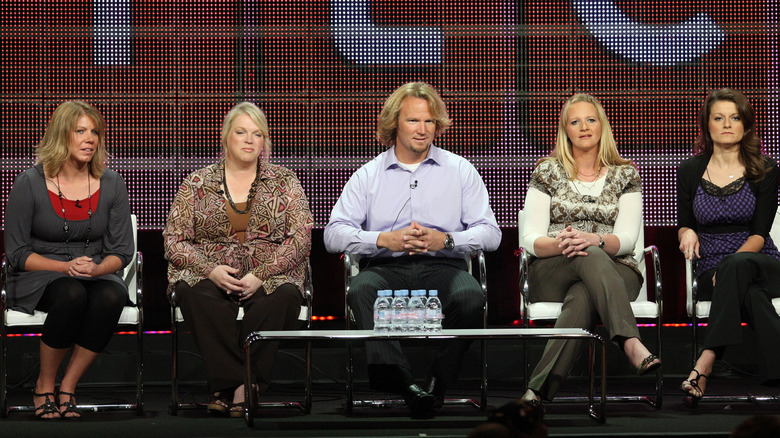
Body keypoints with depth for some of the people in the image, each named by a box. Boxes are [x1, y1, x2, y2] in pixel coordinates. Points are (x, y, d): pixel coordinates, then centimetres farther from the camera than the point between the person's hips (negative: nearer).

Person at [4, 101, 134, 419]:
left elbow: (122, 251, 5)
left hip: (98, 275, 3)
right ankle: (45, 386, -17)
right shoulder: (30, 184, -6)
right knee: (72, 295, -38)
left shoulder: (110, 184, 3)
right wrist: (65, 267, -19)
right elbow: (17, 253, -4)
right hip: (38, 279, -3)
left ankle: (67, 387, -20)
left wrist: (95, 269, -18)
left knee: (111, 296, -34)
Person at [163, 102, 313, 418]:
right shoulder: (196, 184, 13)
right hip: (209, 276, 0)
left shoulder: (284, 182, 13)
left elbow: (301, 238, 3)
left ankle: (229, 388, -36)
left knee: (285, 296, -36)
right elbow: (174, 240, 7)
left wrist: (261, 274, -13)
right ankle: (237, 384, -39)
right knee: (193, 294, -36)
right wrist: (211, 269, -12)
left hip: (269, 277, 0)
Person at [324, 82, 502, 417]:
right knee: (361, 293, -35)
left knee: (469, 297, -35)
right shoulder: (368, 175, 14)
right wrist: (385, 240, -12)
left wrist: (445, 240, -11)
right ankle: (404, 384, -46)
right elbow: (334, 234, 4)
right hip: (385, 268, 0)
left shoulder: (460, 171, 15)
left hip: (443, 266, 0)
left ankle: (438, 382, -26)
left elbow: (490, 233, 7)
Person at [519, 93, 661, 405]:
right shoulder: (548, 172, 11)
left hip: (615, 271, 0)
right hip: (551, 272, 0)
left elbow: (627, 238, -1)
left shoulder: (625, 175, 13)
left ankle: (541, 390, -54)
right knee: (590, 258, -39)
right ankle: (631, 343, -61)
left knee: (583, 296, -39)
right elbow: (530, 240, 2)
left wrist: (594, 240, -25)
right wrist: (559, 243, -23)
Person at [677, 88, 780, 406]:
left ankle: (705, 363, -49)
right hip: (712, 270, 1)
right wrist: (687, 233, -9)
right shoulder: (691, 171, 10)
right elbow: (683, 226, 17)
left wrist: (731, 262, -21)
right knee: (753, 296, -39)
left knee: (736, 266, -41)